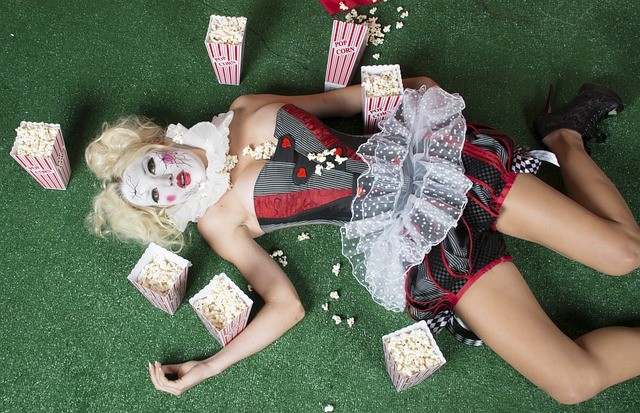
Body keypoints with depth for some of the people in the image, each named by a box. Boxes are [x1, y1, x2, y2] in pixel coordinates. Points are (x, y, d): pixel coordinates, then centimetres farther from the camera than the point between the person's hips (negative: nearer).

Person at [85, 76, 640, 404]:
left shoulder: (249, 113, 6)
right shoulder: (219, 219, 1)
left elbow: (338, 100, 21)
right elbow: (286, 305, -2)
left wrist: (407, 87, 16)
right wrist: (202, 370, -7)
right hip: (422, 249, -2)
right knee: (574, 382, -11)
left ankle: (566, 135, 26)